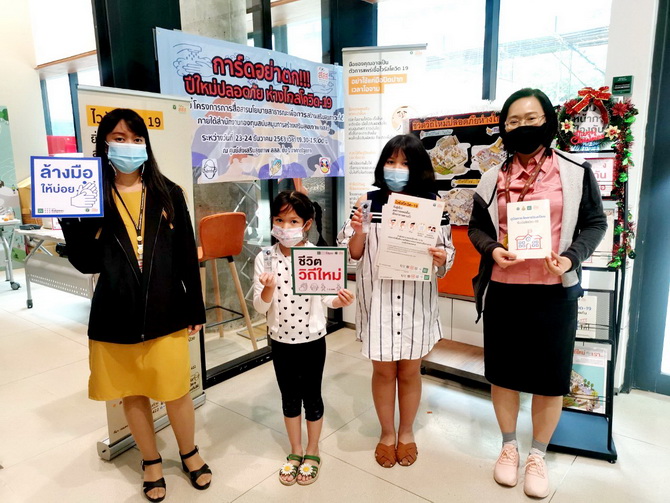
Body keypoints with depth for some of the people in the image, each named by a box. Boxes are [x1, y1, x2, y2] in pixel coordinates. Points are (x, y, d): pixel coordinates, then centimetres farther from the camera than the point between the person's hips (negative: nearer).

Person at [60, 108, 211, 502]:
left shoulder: (168, 193, 1)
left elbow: (187, 255, 1)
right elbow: (88, 263, -6)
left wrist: (195, 309, 1)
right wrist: (70, 219, -19)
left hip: (166, 310, 0)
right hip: (116, 314, 1)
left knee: (176, 389, 9)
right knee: (133, 392, 15)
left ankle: (190, 453, 37)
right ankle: (151, 461, 38)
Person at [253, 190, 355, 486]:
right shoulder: (265, 259, -8)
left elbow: (326, 297, -6)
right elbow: (260, 307, -9)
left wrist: (340, 300, -28)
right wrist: (268, 289, -29)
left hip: (312, 340, -2)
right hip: (280, 341, 2)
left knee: (311, 397, 14)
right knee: (289, 398, 17)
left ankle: (312, 453, 36)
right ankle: (295, 452, 38)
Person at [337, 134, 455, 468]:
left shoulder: (431, 205, -3)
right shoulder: (368, 201, -3)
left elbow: (447, 253, 2)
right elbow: (353, 254, 0)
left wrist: (441, 258, -20)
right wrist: (358, 230, -19)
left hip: (417, 300, 0)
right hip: (378, 299, 0)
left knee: (410, 370, 15)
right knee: (383, 369, 13)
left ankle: (406, 432, 39)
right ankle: (387, 434, 36)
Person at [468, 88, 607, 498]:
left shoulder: (576, 172, -1)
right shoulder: (493, 179, 5)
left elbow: (595, 223, 3)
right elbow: (477, 227, 10)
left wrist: (572, 257, -14)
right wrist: (491, 249, -11)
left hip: (554, 293, -1)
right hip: (502, 291, 2)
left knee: (551, 378, 8)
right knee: (504, 372, 12)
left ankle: (538, 456, 31)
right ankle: (509, 446, 35)